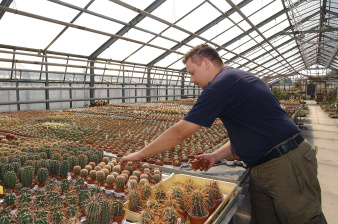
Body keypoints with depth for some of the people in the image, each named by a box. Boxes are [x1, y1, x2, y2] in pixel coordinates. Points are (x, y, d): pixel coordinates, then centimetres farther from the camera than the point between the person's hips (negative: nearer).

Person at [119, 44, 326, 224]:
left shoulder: (222, 84, -17)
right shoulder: (237, 78, 14)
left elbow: (180, 132, -17)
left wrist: (140, 154, -5)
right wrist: (216, 156, 11)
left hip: (286, 165, -10)